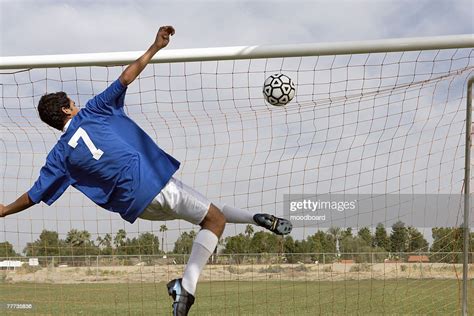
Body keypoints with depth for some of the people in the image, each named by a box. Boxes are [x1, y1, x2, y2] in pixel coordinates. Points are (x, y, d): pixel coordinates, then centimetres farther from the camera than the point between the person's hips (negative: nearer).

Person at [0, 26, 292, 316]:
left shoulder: (61, 155, 8)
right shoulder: (93, 112, 2)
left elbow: (35, 195, 7)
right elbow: (125, 79, -2)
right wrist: (155, 48, 3)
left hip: (136, 205, 5)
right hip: (156, 181, -5)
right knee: (214, 220, 1)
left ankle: (256, 218, 29)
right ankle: (186, 287, -14)